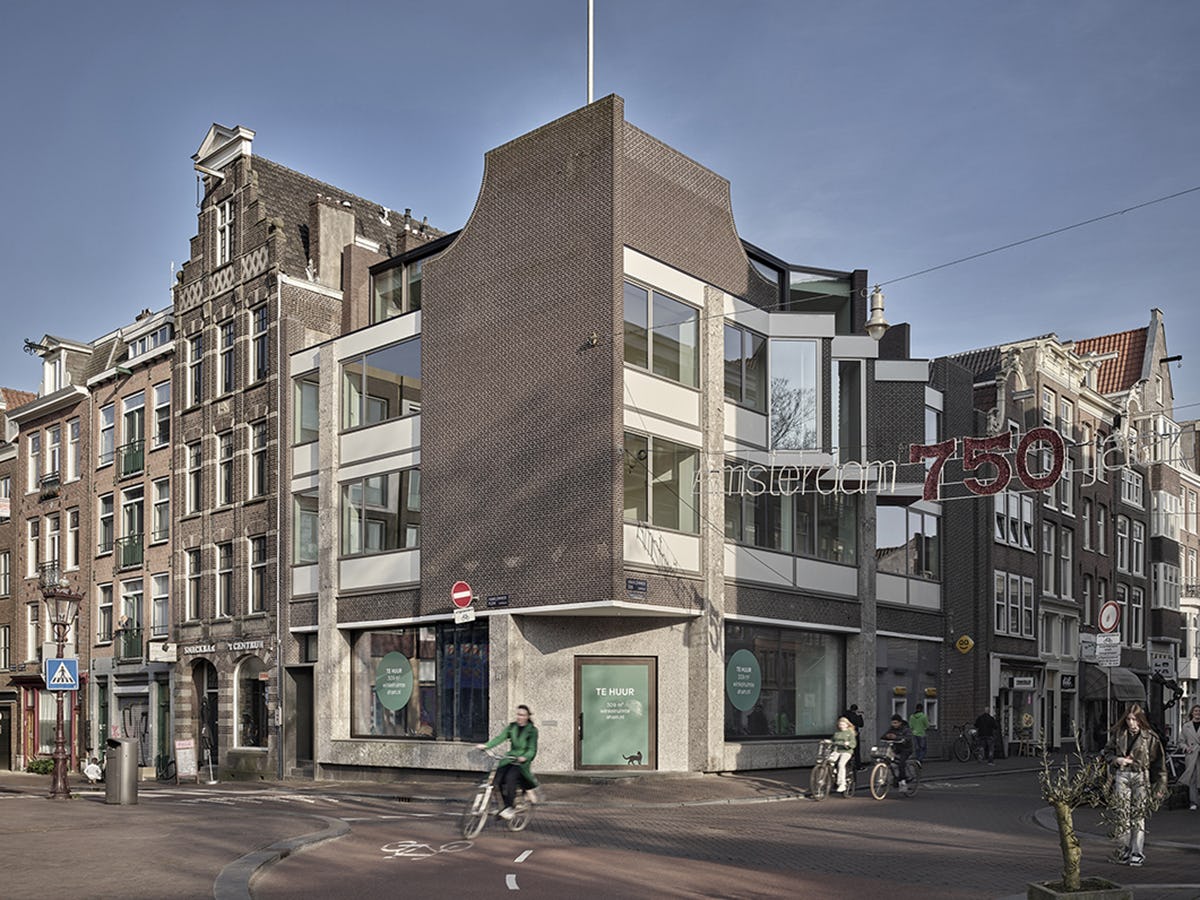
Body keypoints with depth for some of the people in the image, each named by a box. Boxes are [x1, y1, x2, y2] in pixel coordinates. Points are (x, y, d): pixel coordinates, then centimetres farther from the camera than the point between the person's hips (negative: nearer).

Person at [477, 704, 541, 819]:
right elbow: (500, 737, -5)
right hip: (509, 758, 4)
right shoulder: (511, 726, 8)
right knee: (498, 779, -19)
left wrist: (525, 757, -30)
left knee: (510, 777, -30)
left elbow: (532, 749, -9)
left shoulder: (532, 730, -3)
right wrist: (486, 746, -20)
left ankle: (508, 808, -20)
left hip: (522, 761, -4)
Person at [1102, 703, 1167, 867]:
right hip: (1122, 776, 3)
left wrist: (1159, 786, -3)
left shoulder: (1150, 737, -4)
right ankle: (1123, 851, 11)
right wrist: (1116, 760, -5)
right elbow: (1107, 751, 17)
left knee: (1138, 816, -2)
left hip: (1141, 777, -2)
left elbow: (1158, 763, -1)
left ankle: (1137, 853, 5)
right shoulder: (1118, 734, 5)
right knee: (1122, 815, 2)